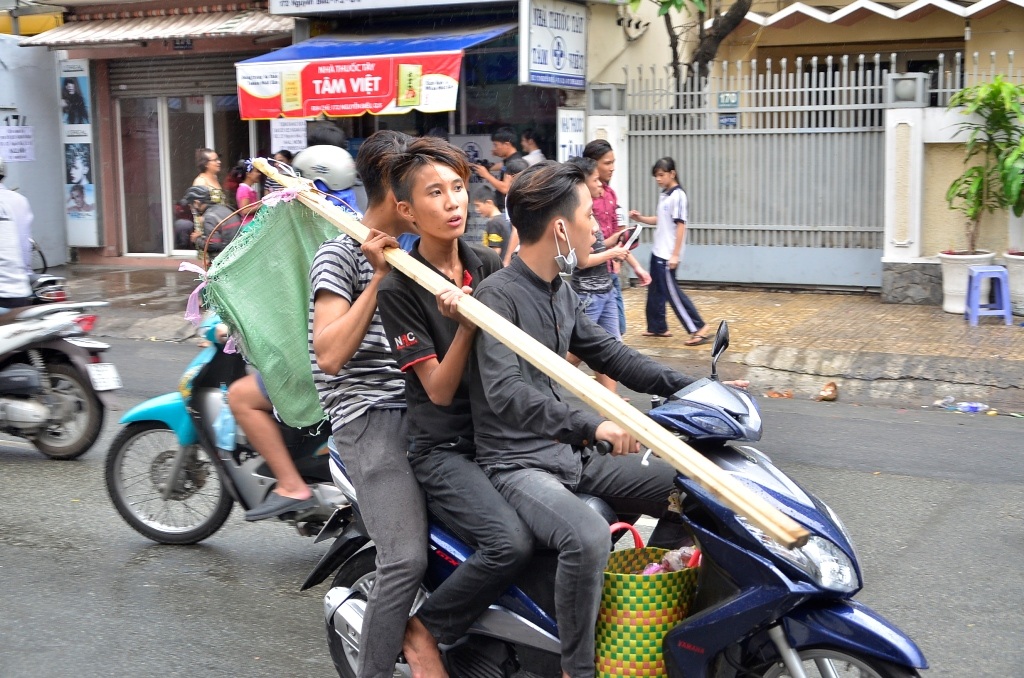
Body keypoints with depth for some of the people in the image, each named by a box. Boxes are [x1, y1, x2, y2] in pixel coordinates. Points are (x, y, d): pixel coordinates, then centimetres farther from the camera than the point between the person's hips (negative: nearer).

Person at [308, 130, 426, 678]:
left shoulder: (411, 251, 19)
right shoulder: (340, 254, -5)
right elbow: (331, 355, -16)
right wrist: (379, 278, -17)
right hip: (371, 416, -8)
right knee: (407, 560, -20)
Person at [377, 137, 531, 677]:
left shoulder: (489, 266, 6)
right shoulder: (399, 290, -10)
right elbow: (439, 390, -12)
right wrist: (465, 324, -26)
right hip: (444, 448, -6)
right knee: (510, 543, -27)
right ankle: (424, 630, -3)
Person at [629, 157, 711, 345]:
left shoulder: (677, 195, -15)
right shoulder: (663, 195, 12)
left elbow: (680, 225, -18)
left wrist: (675, 254, -21)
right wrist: (640, 218, 6)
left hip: (668, 254, -9)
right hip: (658, 251, 9)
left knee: (671, 291, -9)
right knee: (655, 290, 13)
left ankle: (700, 329, -8)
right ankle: (658, 327, 25)